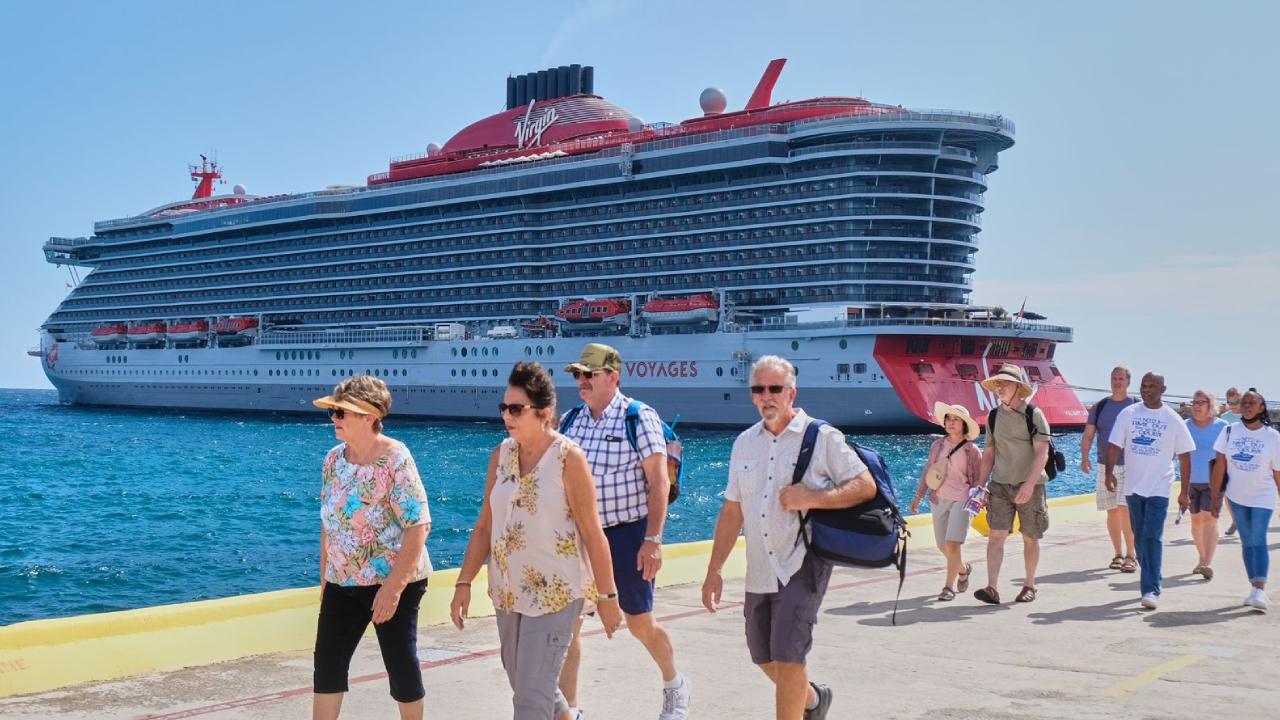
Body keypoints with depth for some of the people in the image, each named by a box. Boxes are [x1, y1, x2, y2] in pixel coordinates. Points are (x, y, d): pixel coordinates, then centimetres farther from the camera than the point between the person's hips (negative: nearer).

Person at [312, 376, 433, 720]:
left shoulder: (395, 460, -17)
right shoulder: (334, 459, 3)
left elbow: (419, 527, -21)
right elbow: (329, 522, 13)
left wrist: (393, 587, -24)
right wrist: (325, 577, 12)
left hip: (392, 582, -6)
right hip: (343, 582, 6)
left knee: (401, 664, 4)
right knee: (327, 662, 8)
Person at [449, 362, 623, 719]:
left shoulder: (568, 458, -13)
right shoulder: (501, 455, 3)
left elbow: (593, 533, -11)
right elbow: (484, 526, 7)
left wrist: (607, 597, -9)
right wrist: (464, 583, 4)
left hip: (554, 593, -6)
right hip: (509, 592, 6)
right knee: (525, 685, 18)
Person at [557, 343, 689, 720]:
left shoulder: (640, 418, -9)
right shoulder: (572, 422, 7)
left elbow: (659, 482, -13)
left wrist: (653, 540, -19)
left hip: (627, 534, -5)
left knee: (639, 623, 8)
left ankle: (675, 686, 34)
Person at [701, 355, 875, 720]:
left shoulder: (822, 437, -7)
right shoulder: (745, 443, 9)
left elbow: (866, 486, -9)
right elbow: (732, 512, 12)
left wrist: (810, 498, -21)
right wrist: (714, 571, 9)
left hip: (803, 566, -6)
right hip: (759, 570, 6)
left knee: (788, 658, -12)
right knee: (765, 658, 16)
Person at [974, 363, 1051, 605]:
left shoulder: (1033, 415, -7)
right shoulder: (994, 416, 8)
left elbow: (1042, 452, -12)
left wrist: (1029, 484, -21)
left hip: (1030, 485, -3)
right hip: (1000, 485, 3)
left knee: (1030, 538, 7)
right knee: (996, 534, -9)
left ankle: (1029, 585, 22)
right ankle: (992, 589, -14)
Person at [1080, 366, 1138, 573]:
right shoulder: (1100, 407, 7)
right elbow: (1088, 435, 7)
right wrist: (1084, 457, -9)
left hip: (1129, 466, -3)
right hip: (1105, 466, 3)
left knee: (1125, 509, -14)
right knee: (1112, 512, 8)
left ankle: (1130, 555, -7)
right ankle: (1118, 554, 18)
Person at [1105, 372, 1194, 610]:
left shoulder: (1173, 420, -1)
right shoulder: (1128, 414, 3)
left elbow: (1184, 456, 3)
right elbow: (1115, 445, -1)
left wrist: (1185, 491, 2)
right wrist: (1109, 473, -16)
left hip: (1159, 488, -3)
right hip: (1133, 486, 3)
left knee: (1153, 537, -11)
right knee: (1140, 537, 12)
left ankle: (1151, 589, -12)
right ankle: (1149, 578, 28)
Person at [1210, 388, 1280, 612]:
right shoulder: (1230, 431, -1)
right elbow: (1220, 465, -1)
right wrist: (1215, 496, -3)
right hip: (1237, 496, 3)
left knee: (1258, 540, -13)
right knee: (1247, 542, 9)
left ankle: (1260, 590, -17)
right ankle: (1255, 588, 17)